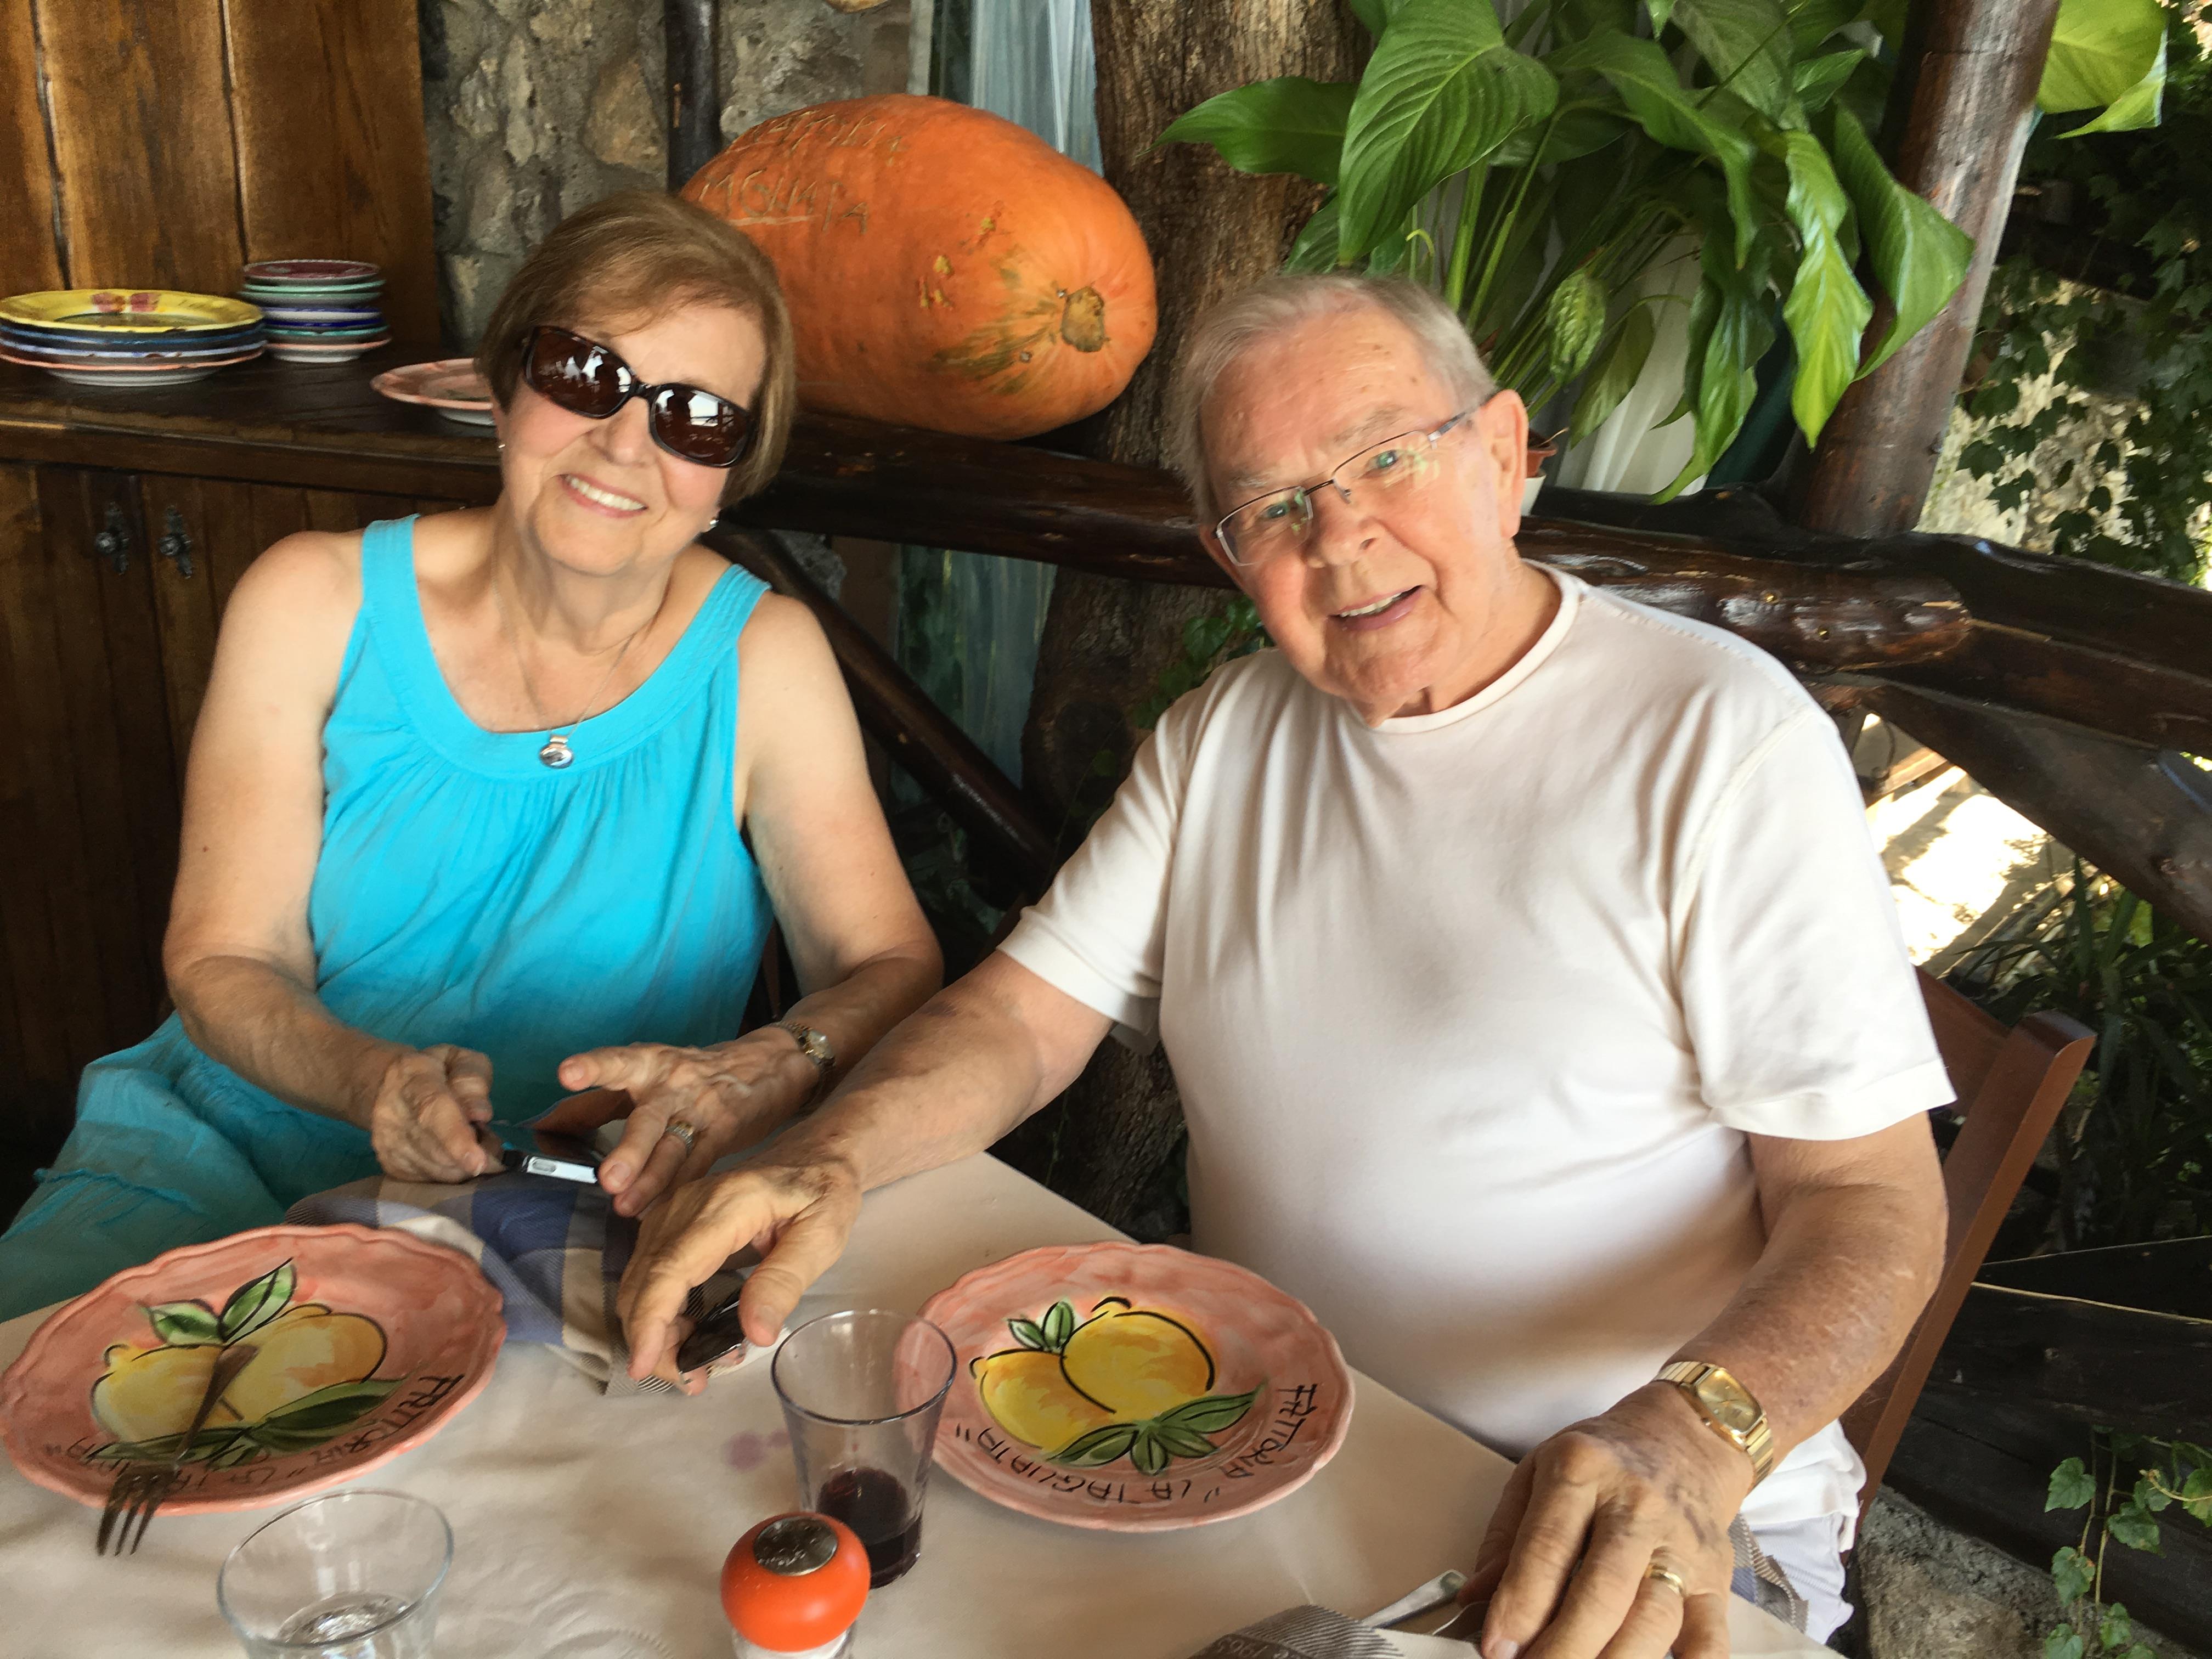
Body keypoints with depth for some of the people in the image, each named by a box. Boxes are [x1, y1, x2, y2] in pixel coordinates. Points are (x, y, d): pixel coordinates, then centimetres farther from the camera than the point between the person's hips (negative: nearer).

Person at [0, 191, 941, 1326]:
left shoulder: (763, 660, -7)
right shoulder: (314, 604, -4)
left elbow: (893, 968, -8)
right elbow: (221, 962, -4)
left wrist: (758, 1075, -31)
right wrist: (376, 1081, -26)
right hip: (231, 1157, 1)